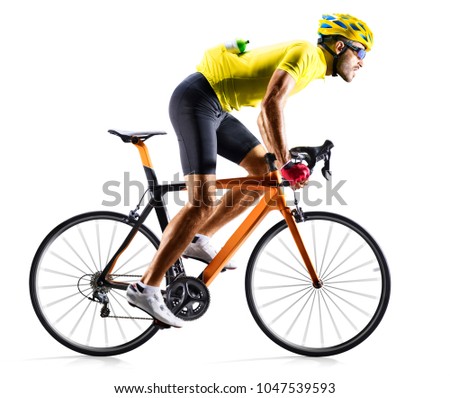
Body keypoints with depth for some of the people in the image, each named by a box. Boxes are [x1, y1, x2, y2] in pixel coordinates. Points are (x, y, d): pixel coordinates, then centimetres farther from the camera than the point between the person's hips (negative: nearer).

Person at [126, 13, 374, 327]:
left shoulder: (313, 66, 17)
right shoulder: (306, 54, -13)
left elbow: (267, 115, 24)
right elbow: (271, 106, -28)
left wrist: (279, 161, 20)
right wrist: (285, 163, -27)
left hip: (215, 108, 10)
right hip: (197, 99, -10)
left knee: (265, 171, 10)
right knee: (203, 202, -17)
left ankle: (199, 240, 14)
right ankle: (146, 288, -15)